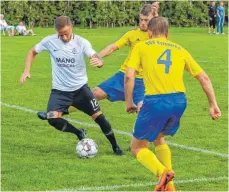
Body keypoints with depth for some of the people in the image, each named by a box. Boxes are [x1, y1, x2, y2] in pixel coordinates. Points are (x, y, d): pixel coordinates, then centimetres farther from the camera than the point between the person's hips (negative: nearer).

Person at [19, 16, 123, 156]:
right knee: (53, 118, -21)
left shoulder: (81, 43, -12)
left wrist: (99, 62, -50)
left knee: (98, 115, -4)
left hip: (80, 88, -1)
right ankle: (79, 133, 7)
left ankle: (115, 147, 17)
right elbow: (33, 52, 8)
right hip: (59, 90, 1)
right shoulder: (50, 41, -8)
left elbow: (96, 57, -25)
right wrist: (26, 71, -5)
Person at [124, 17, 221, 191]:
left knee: (138, 147, 12)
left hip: (155, 102, -4)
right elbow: (204, 78, 17)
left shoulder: (141, 47, 10)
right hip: (179, 101, 5)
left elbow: (129, 76, -2)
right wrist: (213, 104, 20)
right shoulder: (180, 50, 19)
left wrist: (129, 103, 7)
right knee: (158, 137, 30)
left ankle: (162, 172, -17)